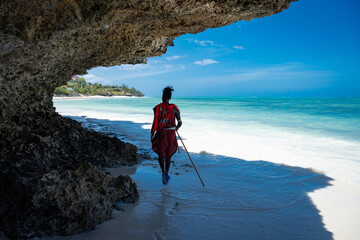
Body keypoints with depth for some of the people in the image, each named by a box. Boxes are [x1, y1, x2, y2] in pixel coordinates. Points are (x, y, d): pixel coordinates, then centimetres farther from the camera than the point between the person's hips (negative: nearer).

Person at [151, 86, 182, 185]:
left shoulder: (157, 108, -5)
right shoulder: (174, 108, -2)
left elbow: (155, 123, -8)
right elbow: (180, 123, 0)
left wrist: (152, 135, 1)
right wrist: (176, 128, 21)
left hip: (160, 133, -1)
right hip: (171, 133, 1)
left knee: (161, 154, 10)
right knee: (168, 154, 18)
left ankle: (164, 172, -13)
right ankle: (166, 174, 26)